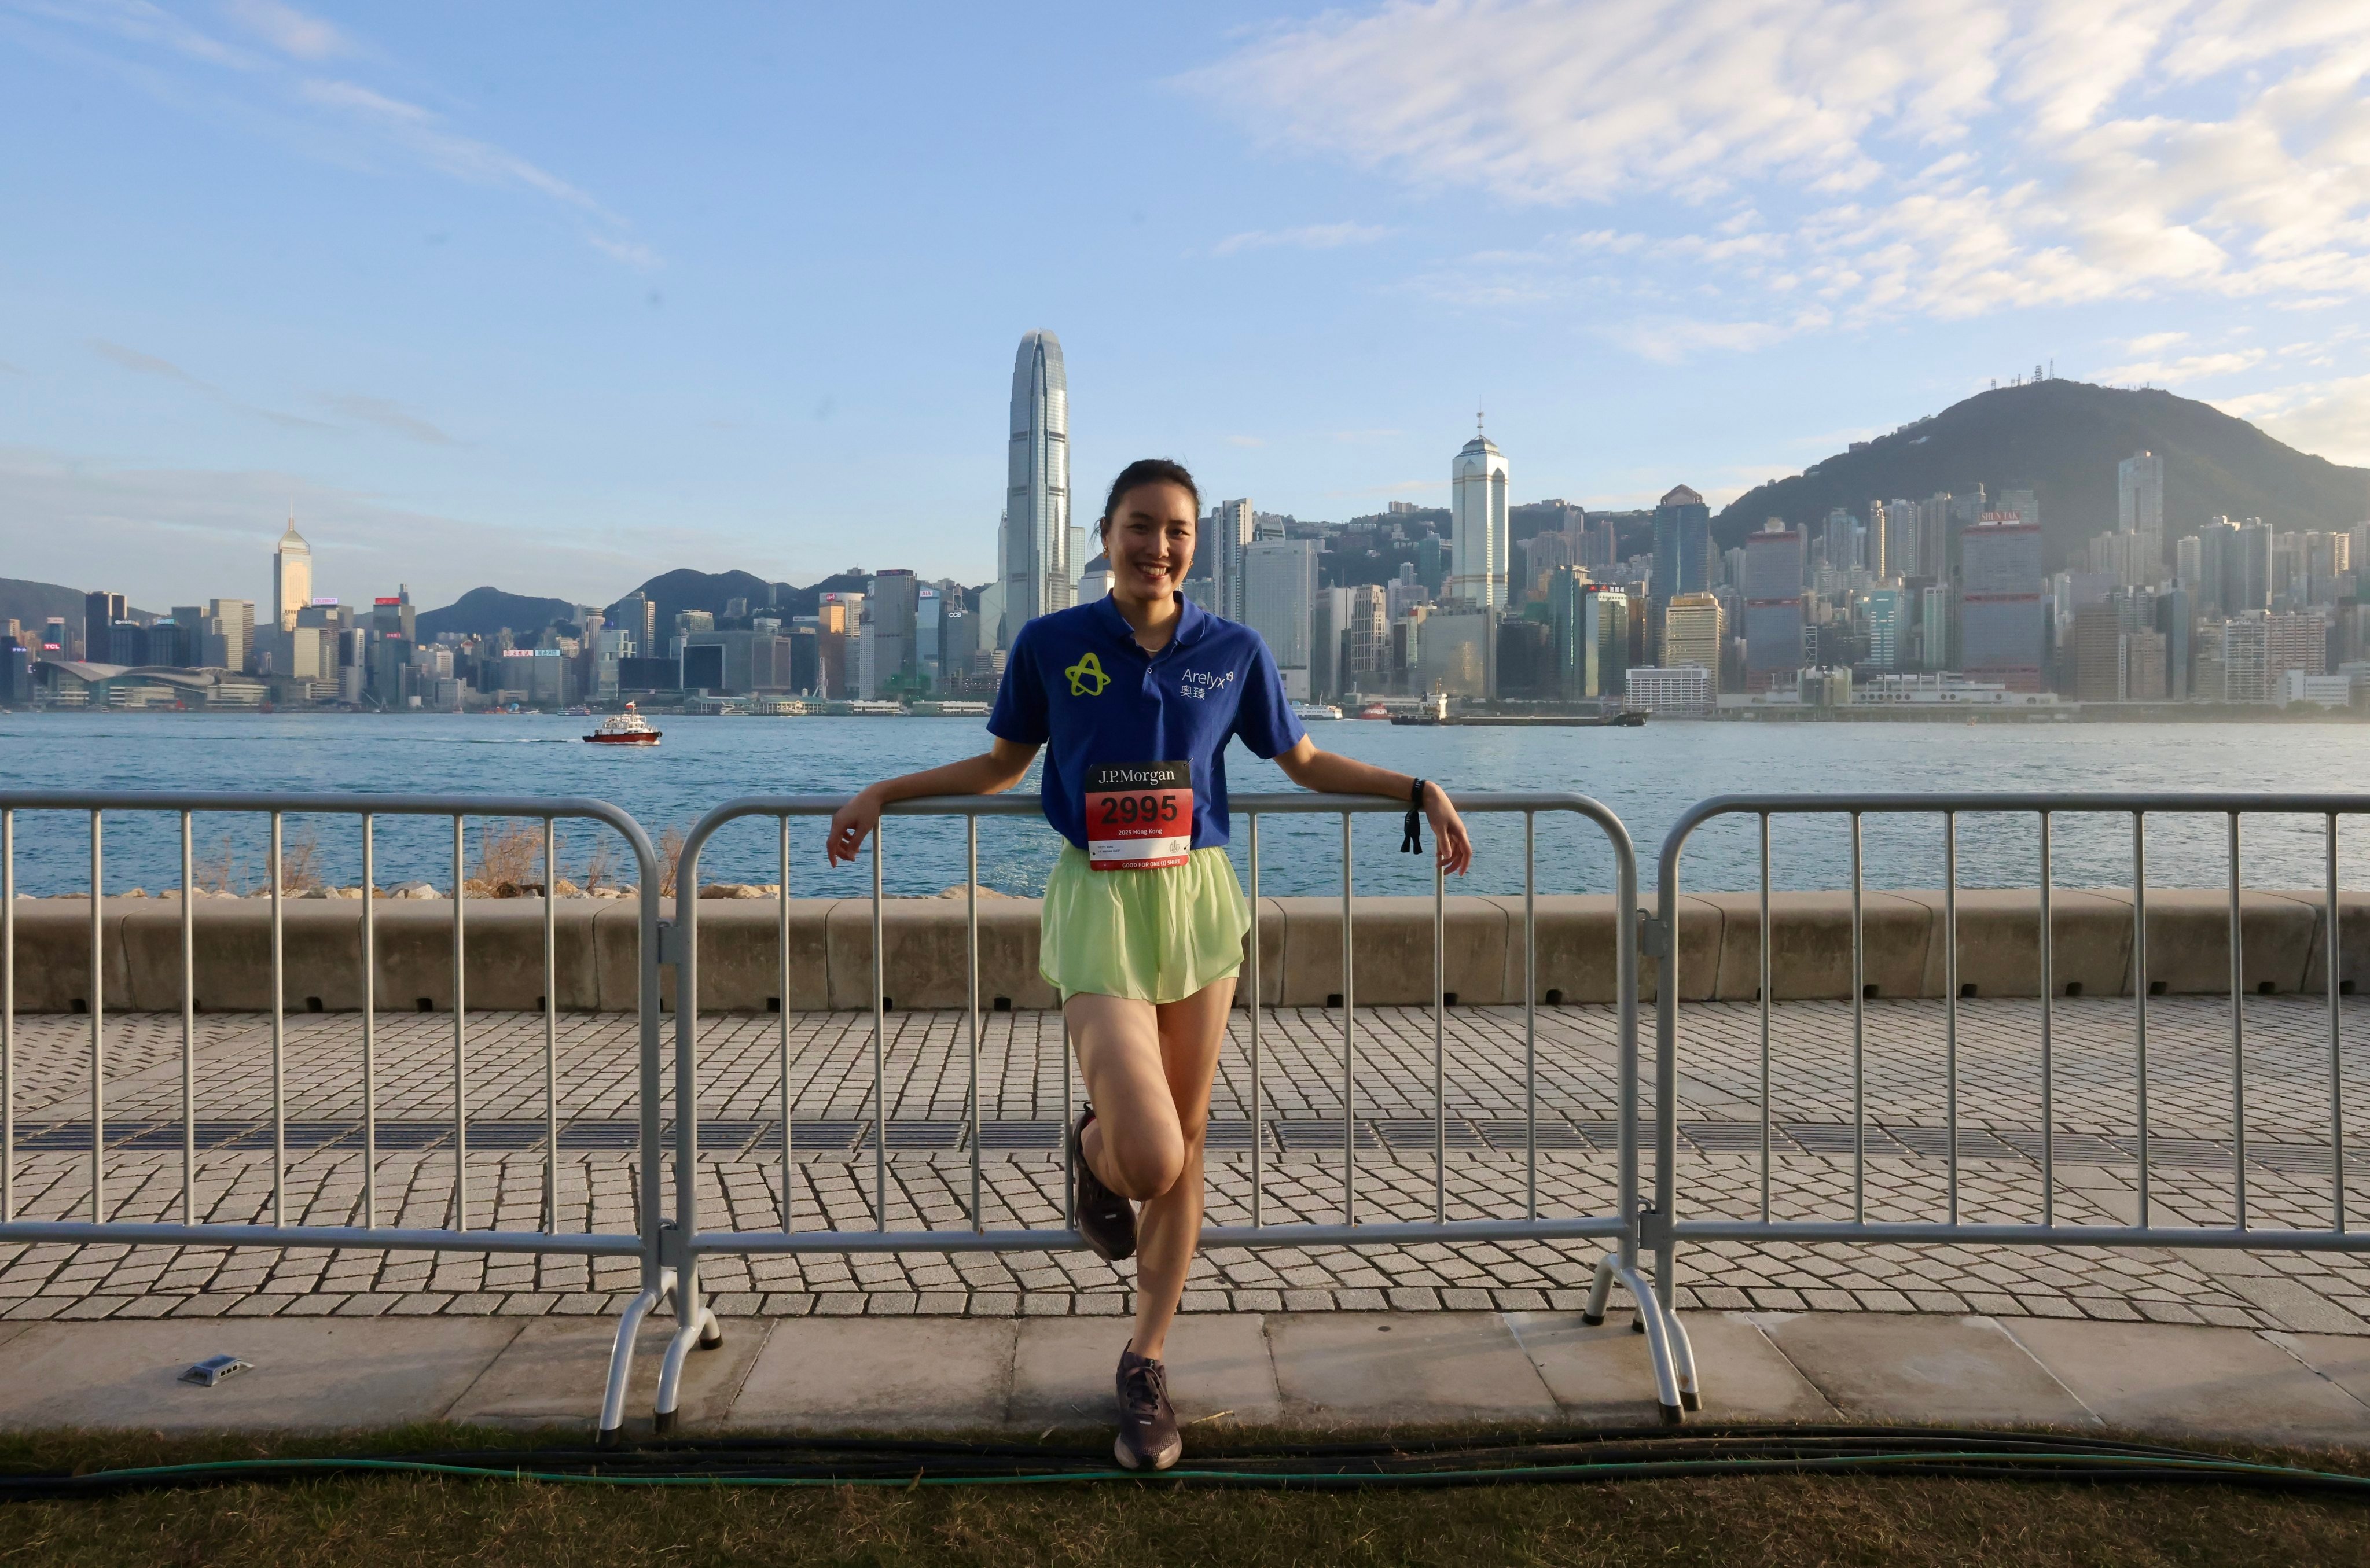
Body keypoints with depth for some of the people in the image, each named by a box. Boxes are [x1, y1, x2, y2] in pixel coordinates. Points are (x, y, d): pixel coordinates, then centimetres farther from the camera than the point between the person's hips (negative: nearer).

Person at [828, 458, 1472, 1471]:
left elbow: (1305, 763, 14)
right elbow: (1001, 764, 13)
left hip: (1197, 899, 3)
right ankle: (1094, 1150, 25)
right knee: (1149, 1158, -15)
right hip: (1100, 904, -2)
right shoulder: (1050, 645, -1)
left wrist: (1420, 790, 6)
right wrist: (883, 792, 8)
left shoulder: (1234, 653, 2)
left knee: (1185, 1145, 9)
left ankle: (1146, 1364, 27)